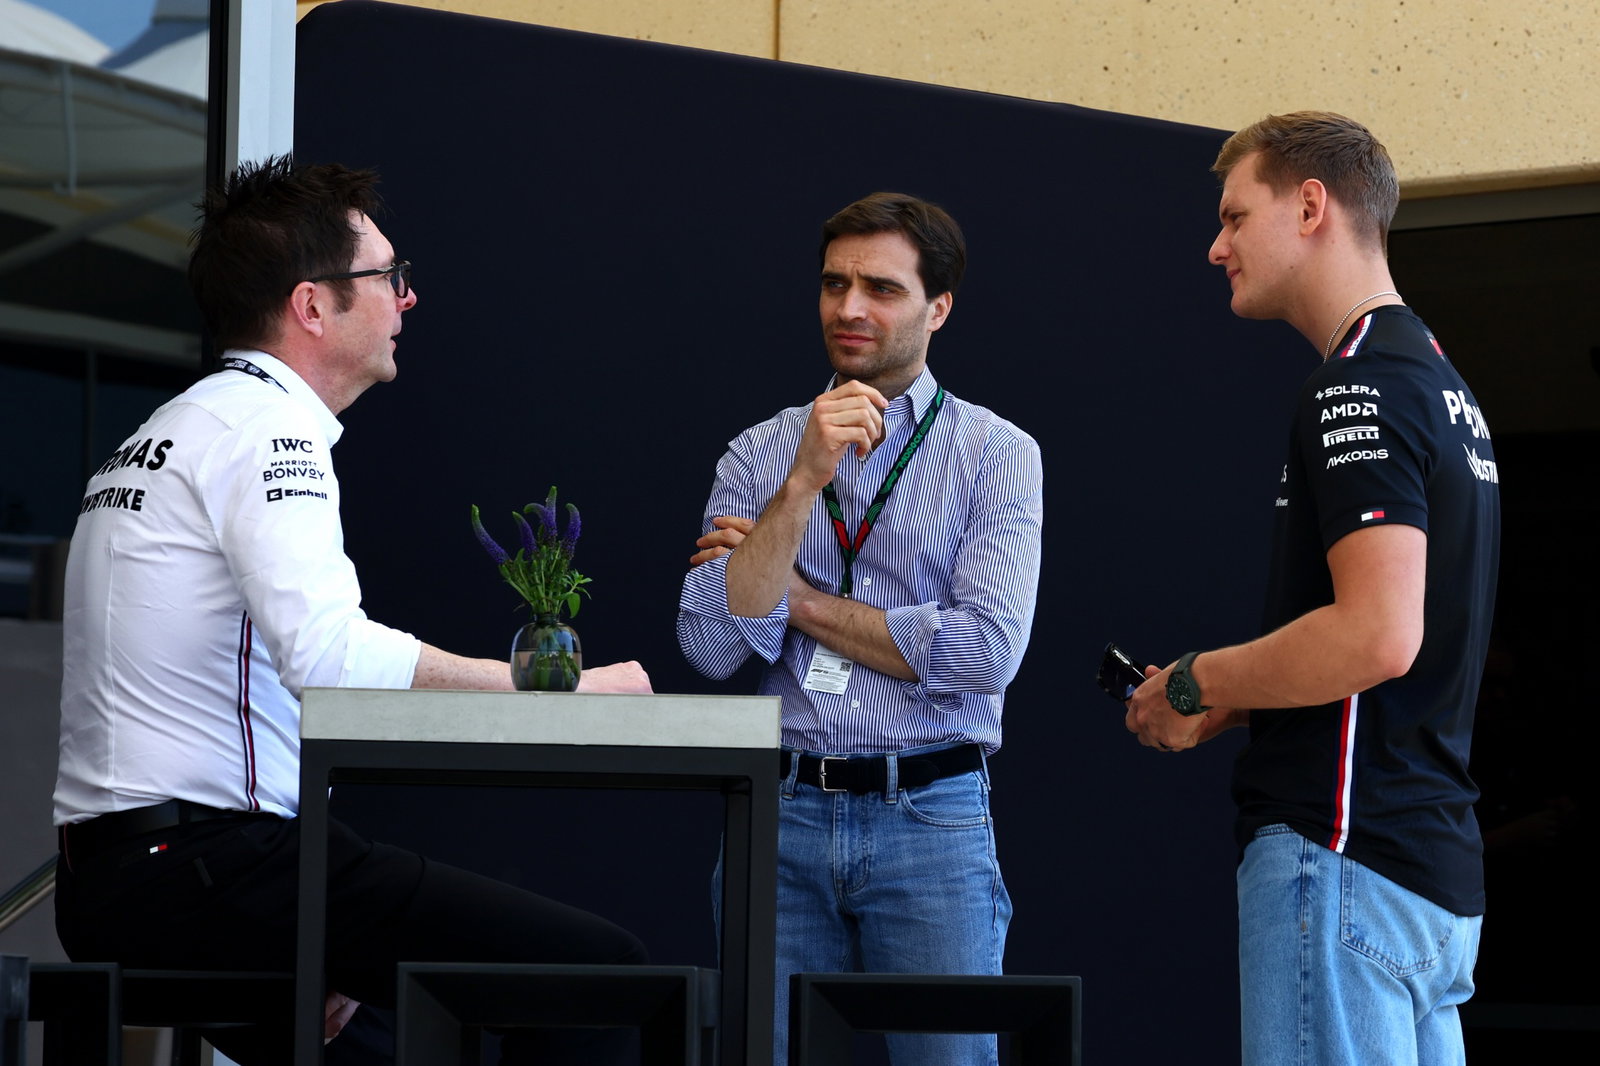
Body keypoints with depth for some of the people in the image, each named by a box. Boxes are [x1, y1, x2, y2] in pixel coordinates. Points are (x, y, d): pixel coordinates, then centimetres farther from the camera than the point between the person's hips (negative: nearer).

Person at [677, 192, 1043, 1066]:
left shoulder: (996, 454, 2)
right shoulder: (758, 455, 9)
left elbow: (986, 651, -11)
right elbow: (711, 647, -4)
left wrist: (801, 602, -4)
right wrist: (805, 480, -12)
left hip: (931, 822, -2)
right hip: (779, 817, 2)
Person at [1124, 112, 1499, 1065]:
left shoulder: (1357, 391, -14)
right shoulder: (1440, 384, 19)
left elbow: (1379, 635, -25)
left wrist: (1196, 682, -11)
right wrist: (1226, 708, 15)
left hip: (1345, 853, -10)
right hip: (1438, 868, 10)